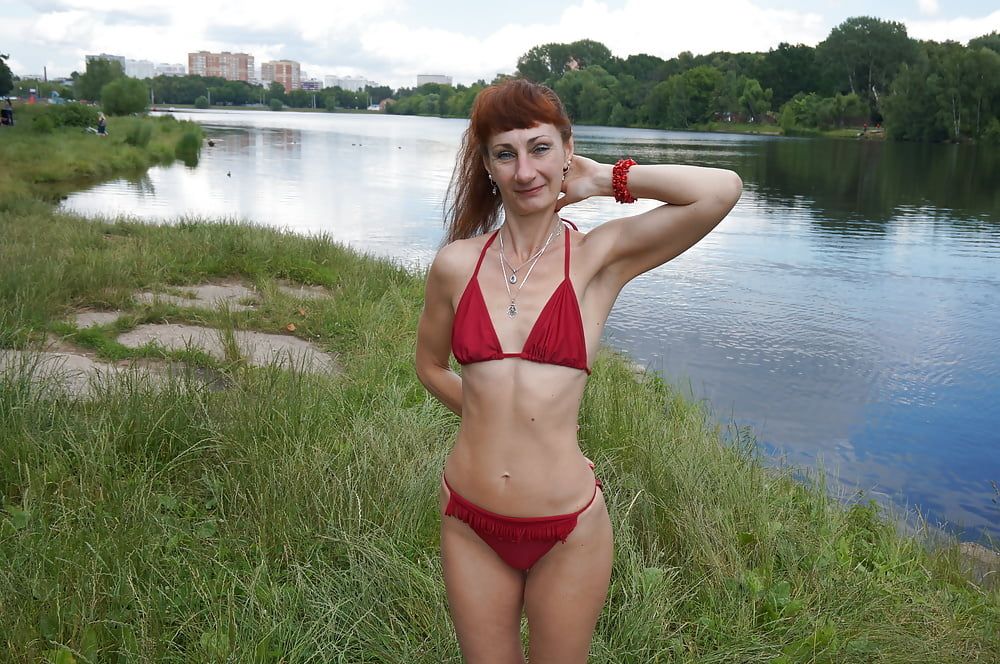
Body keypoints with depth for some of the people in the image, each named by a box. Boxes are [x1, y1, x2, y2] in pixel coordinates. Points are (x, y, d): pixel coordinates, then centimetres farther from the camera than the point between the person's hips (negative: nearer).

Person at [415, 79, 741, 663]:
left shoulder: (598, 258, -8)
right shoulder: (456, 264, -3)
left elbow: (722, 191, -22)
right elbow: (431, 365, 13)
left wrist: (607, 180, -10)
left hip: (568, 531, -2)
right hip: (470, 525, 2)